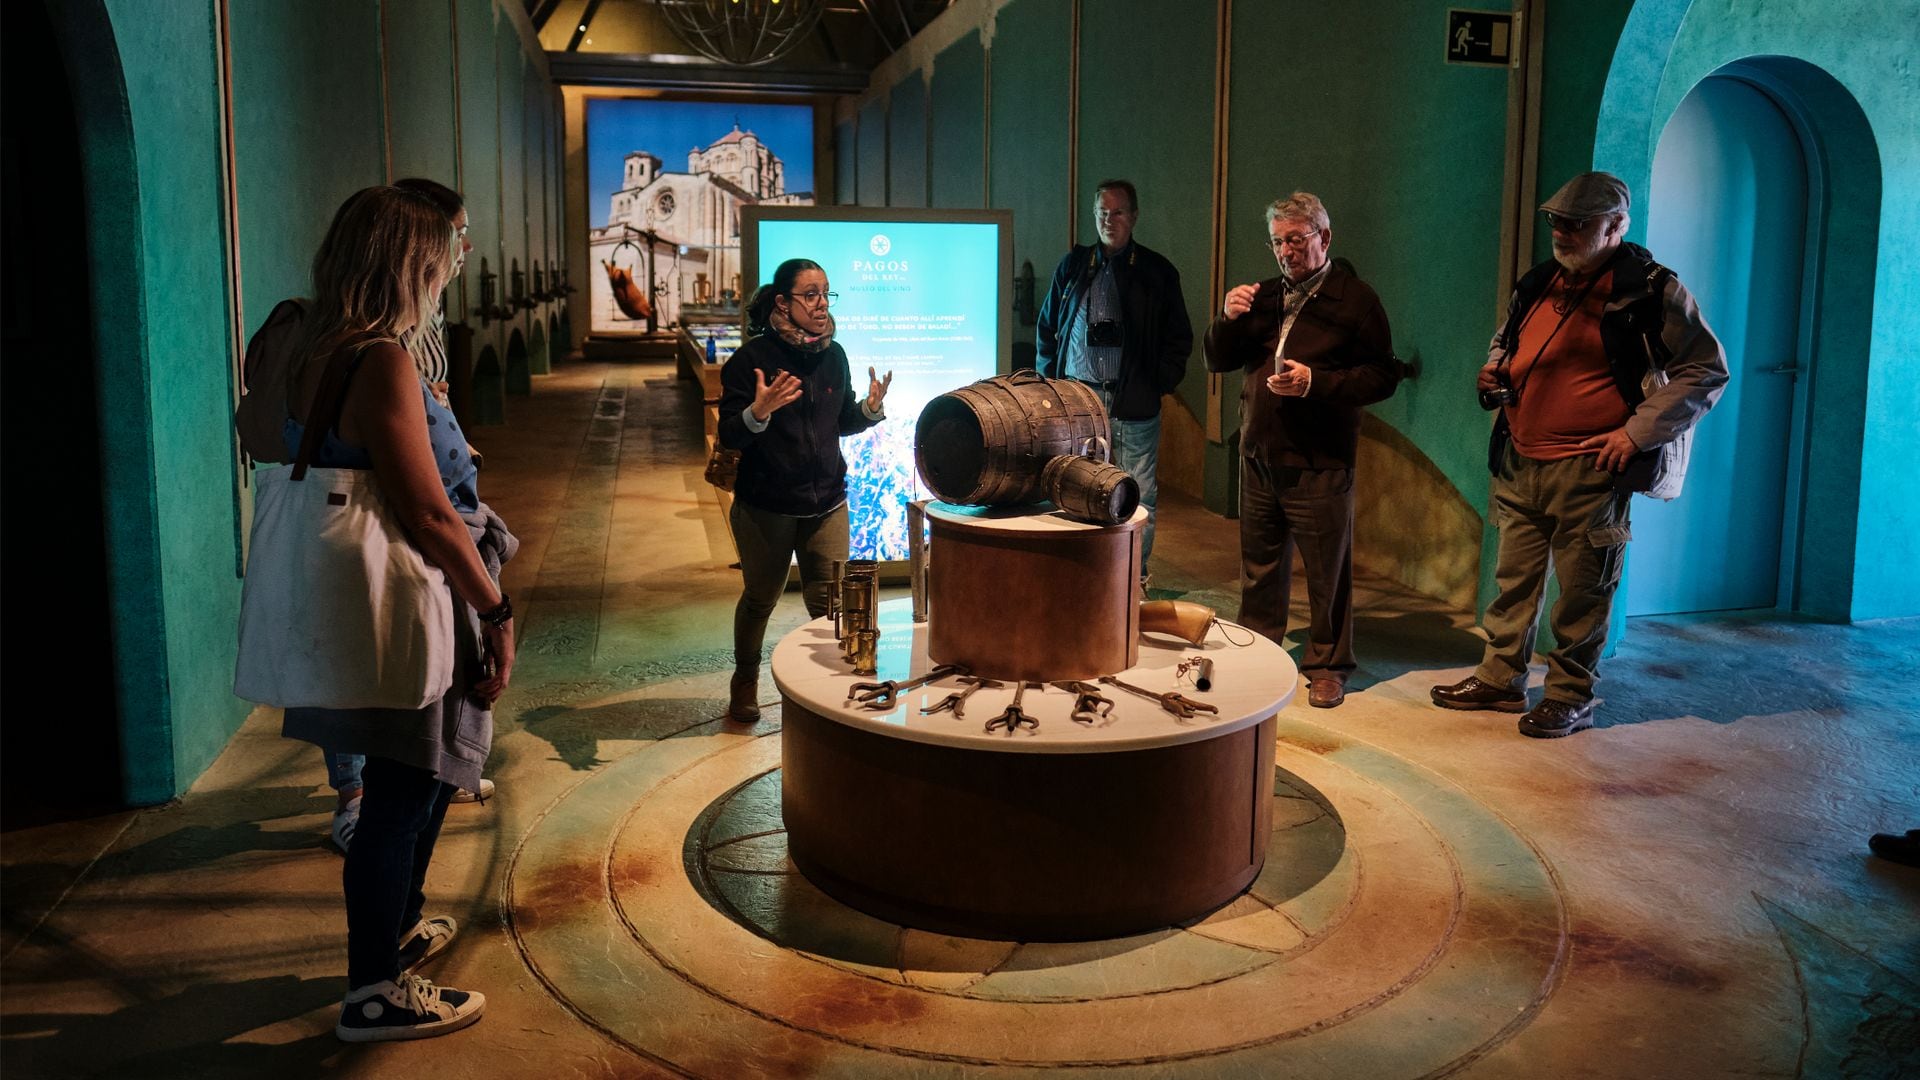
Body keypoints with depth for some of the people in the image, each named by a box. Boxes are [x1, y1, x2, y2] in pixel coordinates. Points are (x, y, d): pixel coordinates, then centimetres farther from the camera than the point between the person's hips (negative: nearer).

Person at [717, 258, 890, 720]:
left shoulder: (834, 356, 3)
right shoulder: (751, 358, -12)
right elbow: (729, 436, -15)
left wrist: (871, 406, -6)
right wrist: (759, 411, -34)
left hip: (826, 502, 3)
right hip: (765, 505, -3)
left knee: (830, 603, 1)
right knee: (760, 598, 14)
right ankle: (745, 681, 37)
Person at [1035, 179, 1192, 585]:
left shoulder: (1158, 272, 4)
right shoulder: (1072, 267, 11)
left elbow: (1179, 339, 7)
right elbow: (1046, 329, 18)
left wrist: (1160, 383, -4)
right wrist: (1052, 380, 8)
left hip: (1135, 407, -2)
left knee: (1139, 498, 1)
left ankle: (1135, 579, 12)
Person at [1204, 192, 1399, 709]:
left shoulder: (1355, 299, -3)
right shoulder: (1264, 296, 13)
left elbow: (1383, 376, -8)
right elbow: (1217, 361, 14)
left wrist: (1316, 382, -19)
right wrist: (1228, 319, -5)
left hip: (1319, 463, -5)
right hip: (1259, 454, 5)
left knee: (1327, 569, 1)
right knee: (1260, 564, 14)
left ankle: (1327, 665, 12)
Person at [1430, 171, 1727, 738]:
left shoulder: (1652, 291, -7)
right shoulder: (1538, 283, 11)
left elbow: (1707, 370, -6)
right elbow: (1506, 346, 28)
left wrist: (1637, 433, -14)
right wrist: (1493, 375, 4)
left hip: (1589, 472, -6)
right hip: (1518, 462, 6)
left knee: (1582, 591, 3)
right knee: (1513, 578, 13)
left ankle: (1571, 696, 16)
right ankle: (1500, 679, 25)